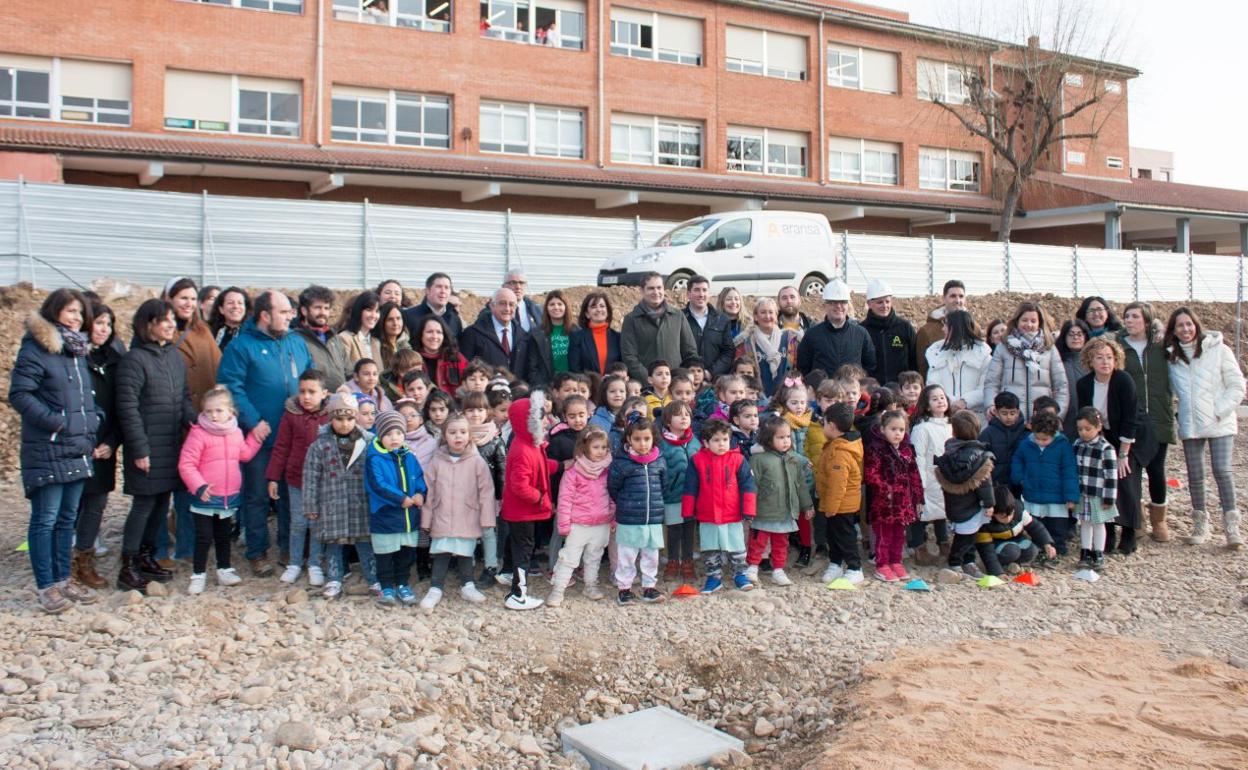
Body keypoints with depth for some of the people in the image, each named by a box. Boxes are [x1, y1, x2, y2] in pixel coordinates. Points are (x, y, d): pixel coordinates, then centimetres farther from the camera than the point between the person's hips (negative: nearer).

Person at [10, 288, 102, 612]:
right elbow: (19, 394, -14)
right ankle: (46, 586, 6)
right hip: (47, 451, -8)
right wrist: (54, 422, -20)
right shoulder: (36, 349, -9)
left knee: (67, 518, 15)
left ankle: (63, 578, 25)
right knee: (45, 519, -1)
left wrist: (94, 422, 7)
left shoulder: (79, 351, 15)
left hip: (79, 451, 8)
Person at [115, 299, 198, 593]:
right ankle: (128, 568, 6)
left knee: (162, 502, 13)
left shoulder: (174, 356, 11)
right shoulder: (134, 359, -12)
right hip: (147, 448, -7)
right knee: (144, 504, -3)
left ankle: (146, 557, 27)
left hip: (171, 445, 7)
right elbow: (127, 408, -14)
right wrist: (139, 449, -15)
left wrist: (192, 419, -3)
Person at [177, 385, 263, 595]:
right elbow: (186, 464, -17)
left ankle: (224, 570, 32)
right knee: (204, 537, 2)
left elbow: (245, 454, 17)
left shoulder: (235, 433, 3)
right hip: (205, 498, -5)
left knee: (224, 536, 19)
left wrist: (255, 437, 10)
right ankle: (198, 575, 14)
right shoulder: (198, 434, -16)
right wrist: (199, 487, -25)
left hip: (230, 498, 5)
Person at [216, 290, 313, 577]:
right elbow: (231, 387, -13)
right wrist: (253, 421, -19)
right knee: (257, 496, 5)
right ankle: (258, 553, 16)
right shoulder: (242, 345, -7)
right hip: (260, 436, -5)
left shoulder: (297, 343, 10)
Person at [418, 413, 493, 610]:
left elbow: (486, 491, -4)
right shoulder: (437, 462, 0)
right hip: (442, 518, 1)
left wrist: (486, 518, -5)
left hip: (468, 519, -1)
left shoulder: (477, 462, -5)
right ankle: (435, 589, 15)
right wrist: (426, 519, 5)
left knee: (465, 553, 11)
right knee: (440, 554, 4)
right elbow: (429, 492, 4)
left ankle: (467, 586, 27)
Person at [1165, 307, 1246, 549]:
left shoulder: (1218, 350, -3)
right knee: (1195, 475, 7)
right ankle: (1200, 523, 18)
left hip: (1220, 424, -3)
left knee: (1223, 472, -9)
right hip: (1189, 426, 3)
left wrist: (1220, 411, -10)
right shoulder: (1171, 356, 7)